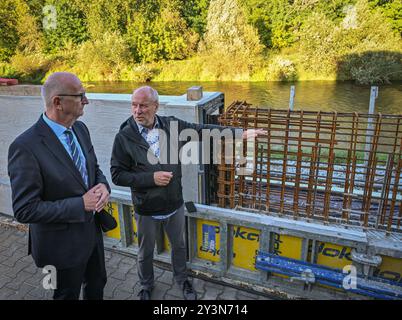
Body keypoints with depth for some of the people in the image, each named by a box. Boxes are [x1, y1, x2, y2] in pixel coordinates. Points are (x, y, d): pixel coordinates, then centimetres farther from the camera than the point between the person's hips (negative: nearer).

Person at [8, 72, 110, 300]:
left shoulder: (80, 129, -4)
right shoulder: (26, 147, -26)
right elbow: (25, 210, -24)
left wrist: (103, 185, -13)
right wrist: (80, 204, -25)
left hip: (92, 230, 7)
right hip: (62, 244, -6)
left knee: (98, 284, 28)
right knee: (68, 294, 21)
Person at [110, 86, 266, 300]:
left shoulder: (171, 125, -8)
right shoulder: (124, 137, -15)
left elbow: (202, 130, -6)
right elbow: (117, 174, -12)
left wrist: (239, 133, -11)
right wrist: (151, 178, -22)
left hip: (175, 205, 2)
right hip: (146, 210, -2)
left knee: (179, 246, 23)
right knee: (146, 252, 20)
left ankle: (181, 279, 51)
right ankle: (146, 286, 48)